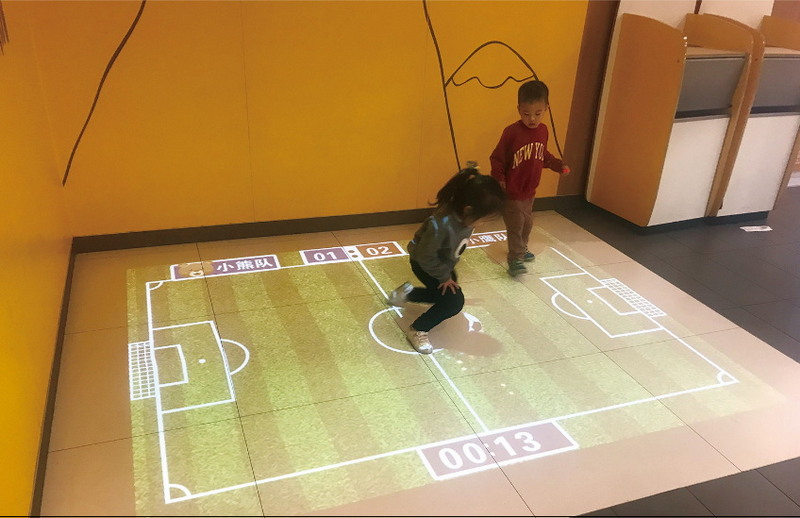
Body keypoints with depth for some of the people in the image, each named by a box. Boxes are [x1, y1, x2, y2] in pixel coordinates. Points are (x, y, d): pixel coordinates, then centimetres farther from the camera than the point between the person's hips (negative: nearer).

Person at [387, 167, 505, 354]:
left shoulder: (464, 216, -20)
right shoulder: (441, 224, -42)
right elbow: (425, 257, -31)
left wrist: (448, 271, 6)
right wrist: (444, 276, -20)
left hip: (443, 262, 8)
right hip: (424, 264, -8)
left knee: (446, 294, 22)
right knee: (454, 301, -15)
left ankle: (406, 293, 36)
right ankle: (417, 330, 2)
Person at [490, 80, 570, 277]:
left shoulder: (543, 130, -2)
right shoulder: (511, 132, -22)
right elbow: (497, 159, -16)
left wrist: (558, 165, 3)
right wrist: (498, 179, -27)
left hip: (530, 191, 7)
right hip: (511, 192, -7)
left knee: (527, 223, 22)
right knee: (515, 225, -2)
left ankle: (521, 249, 43)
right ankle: (515, 259, 10)